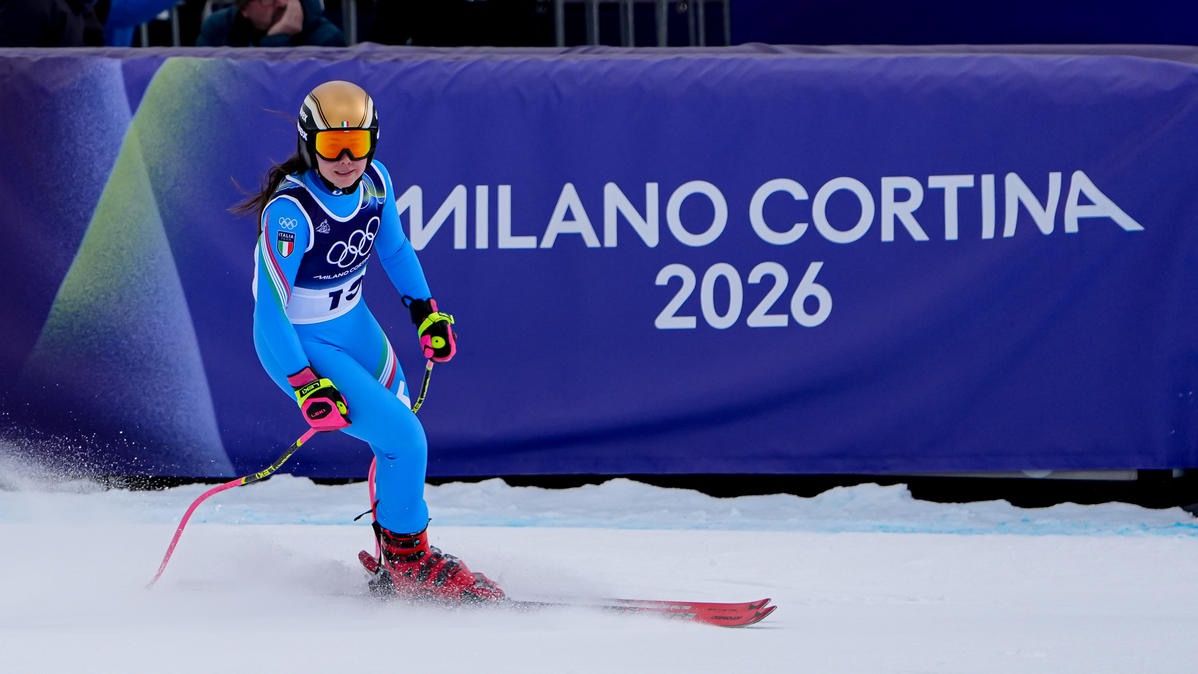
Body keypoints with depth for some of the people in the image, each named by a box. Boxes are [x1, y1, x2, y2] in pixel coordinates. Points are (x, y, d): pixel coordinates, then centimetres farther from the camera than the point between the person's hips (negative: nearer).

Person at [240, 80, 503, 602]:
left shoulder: (374, 182, -9)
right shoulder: (291, 211, -31)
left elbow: (393, 246, 13)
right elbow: (271, 311, -29)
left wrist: (424, 309, 12)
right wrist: (307, 388, -31)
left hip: (354, 325, 8)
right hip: (300, 345, -8)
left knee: (401, 435, 17)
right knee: (405, 442, -13)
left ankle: (394, 555, 37)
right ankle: (408, 559, 8)